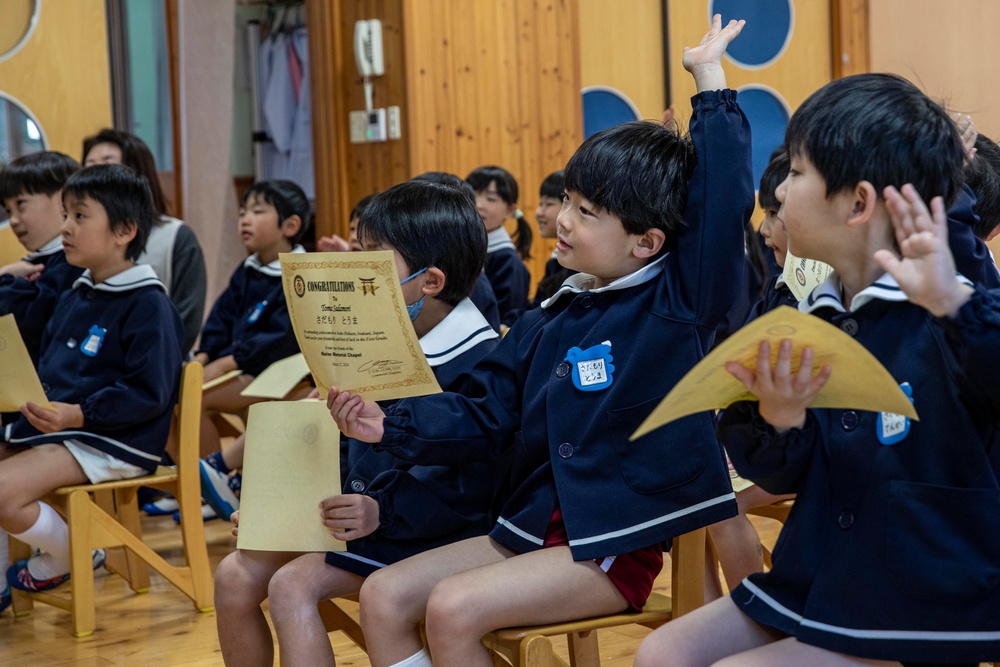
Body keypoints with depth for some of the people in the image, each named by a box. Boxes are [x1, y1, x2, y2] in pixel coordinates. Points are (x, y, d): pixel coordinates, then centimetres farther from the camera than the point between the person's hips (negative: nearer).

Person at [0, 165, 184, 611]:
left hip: (112, 444, -10)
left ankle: (66, 560, 4)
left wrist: (78, 415, -26)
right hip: (52, 425, 10)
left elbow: (148, 394, -18)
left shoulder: (148, 305, -11)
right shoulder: (73, 299, 17)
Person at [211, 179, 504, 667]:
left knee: (293, 584, -26)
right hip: (358, 511, 9)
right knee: (235, 576, -3)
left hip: (423, 536, -9)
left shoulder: (478, 362, -18)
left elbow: (473, 491, -20)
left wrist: (383, 512, -25)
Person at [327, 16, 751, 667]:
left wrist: (710, 78, -14)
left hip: (613, 547, -7)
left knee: (454, 609, -24)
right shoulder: (548, 324, 9)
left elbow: (725, 200, -21)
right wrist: (393, 425, -4)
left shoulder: (677, 302, -9)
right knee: (384, 597, -3)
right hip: (533, 526, 8)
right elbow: (484, 415, 10)